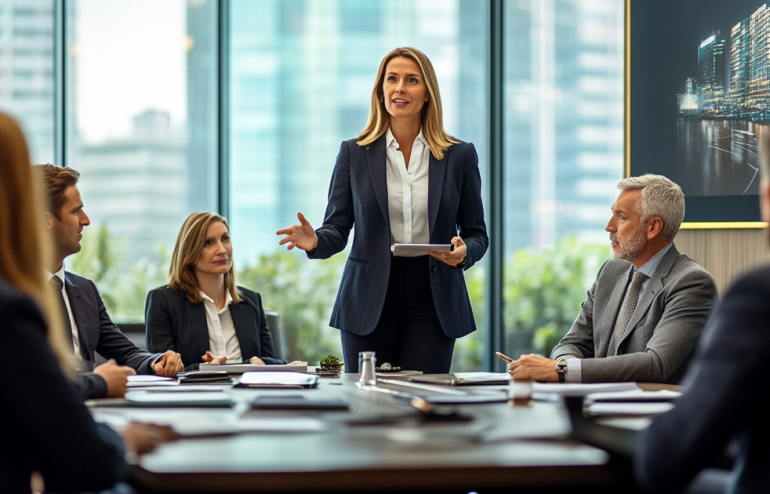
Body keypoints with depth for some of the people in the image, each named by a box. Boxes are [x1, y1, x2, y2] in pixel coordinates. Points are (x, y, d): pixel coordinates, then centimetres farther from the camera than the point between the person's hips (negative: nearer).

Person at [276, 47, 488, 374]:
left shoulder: (459, 156, 5)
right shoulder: (354, 154, 6)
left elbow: (476, 233, 8)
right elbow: (337, 228, 6)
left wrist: (464, 252, -14)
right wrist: (315, 242, -16)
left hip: (432, 304, 0)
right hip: (368, 304, 0)